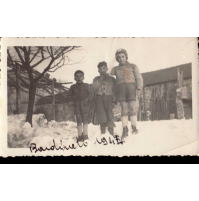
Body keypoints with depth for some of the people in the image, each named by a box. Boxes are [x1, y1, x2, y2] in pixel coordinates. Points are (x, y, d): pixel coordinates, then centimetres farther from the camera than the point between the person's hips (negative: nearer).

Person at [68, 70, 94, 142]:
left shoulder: (86, 86, 4)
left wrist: (87, 100, -10)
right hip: (77, 106, 2)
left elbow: (91, 93, 2)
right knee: (79, 121, 4)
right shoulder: (73, 87, 9)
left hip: (84, 105, -2)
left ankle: (85, 134, 7)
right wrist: (73, 100, -2)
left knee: (85, 120, 1)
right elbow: (69, 95, 12)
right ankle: (80, 135, 8)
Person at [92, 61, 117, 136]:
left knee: (109, 114, -13)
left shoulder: (111, 79, 13)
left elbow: (114, 90, 8)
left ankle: (111, 132, -11)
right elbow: (94, 88, 1)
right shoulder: (96, 79, 17)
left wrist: (114, 100, -3)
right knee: (101, 115, -8)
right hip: (99, 98, 1)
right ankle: (103, 133, -5)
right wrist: (100, 79, -2)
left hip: (108, 97, -1)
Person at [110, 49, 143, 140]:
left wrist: (139, 88, -3)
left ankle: (134, 127, 0)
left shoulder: (133, 66, 18)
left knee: (132, 107, -8)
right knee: (124, 109, -5)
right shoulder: (115, 69, 23)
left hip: (131, 86, -1)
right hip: (121, 88, 1)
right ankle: (125, 129, -5)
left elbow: (138, 78, 10)